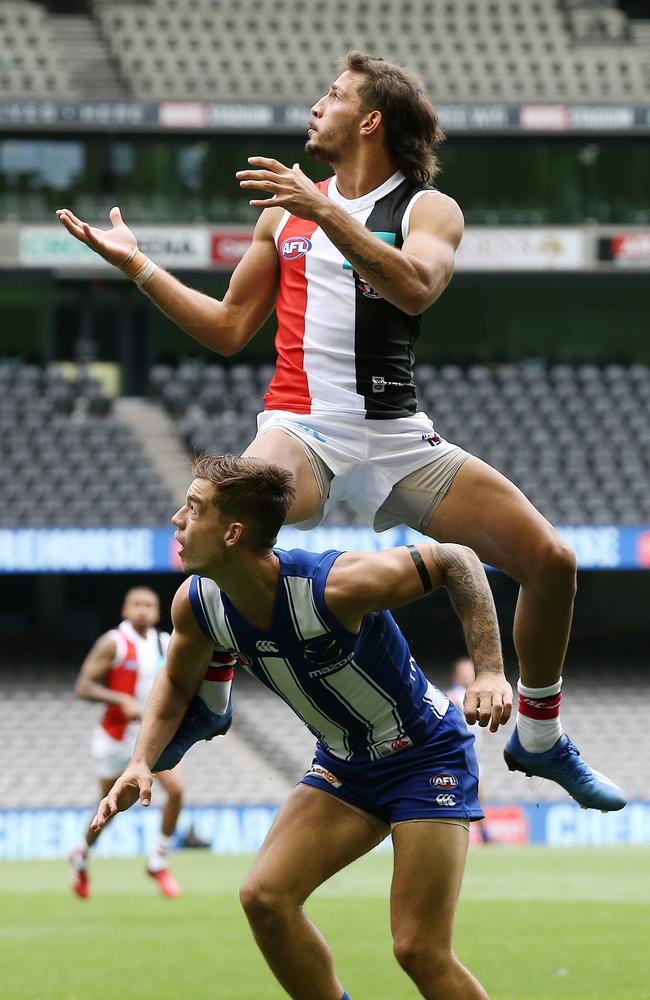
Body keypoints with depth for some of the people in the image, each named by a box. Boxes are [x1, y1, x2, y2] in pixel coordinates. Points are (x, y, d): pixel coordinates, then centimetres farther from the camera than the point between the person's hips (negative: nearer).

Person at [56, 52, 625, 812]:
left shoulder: (429, 208, 5)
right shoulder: (285, 210, 16)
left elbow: (416, 288, -18)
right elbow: (230, 328, 21)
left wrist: (327, 213, -26)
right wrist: (136, 266, 16)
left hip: (396, 435, 0)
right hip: (302, 427, 0)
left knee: (550, 562, -6)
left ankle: (539, 740, 16)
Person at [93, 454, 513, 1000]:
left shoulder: (336, 586, -32)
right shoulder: (197, 605, -11)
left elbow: (456, 561, -20)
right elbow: (178, 682, 11)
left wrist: (490, 672, -27)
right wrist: (141, 764, -4)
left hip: (427, 755, -6)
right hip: (343, 764, 6)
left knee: (420, 950, -13)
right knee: (265, 898, -11)